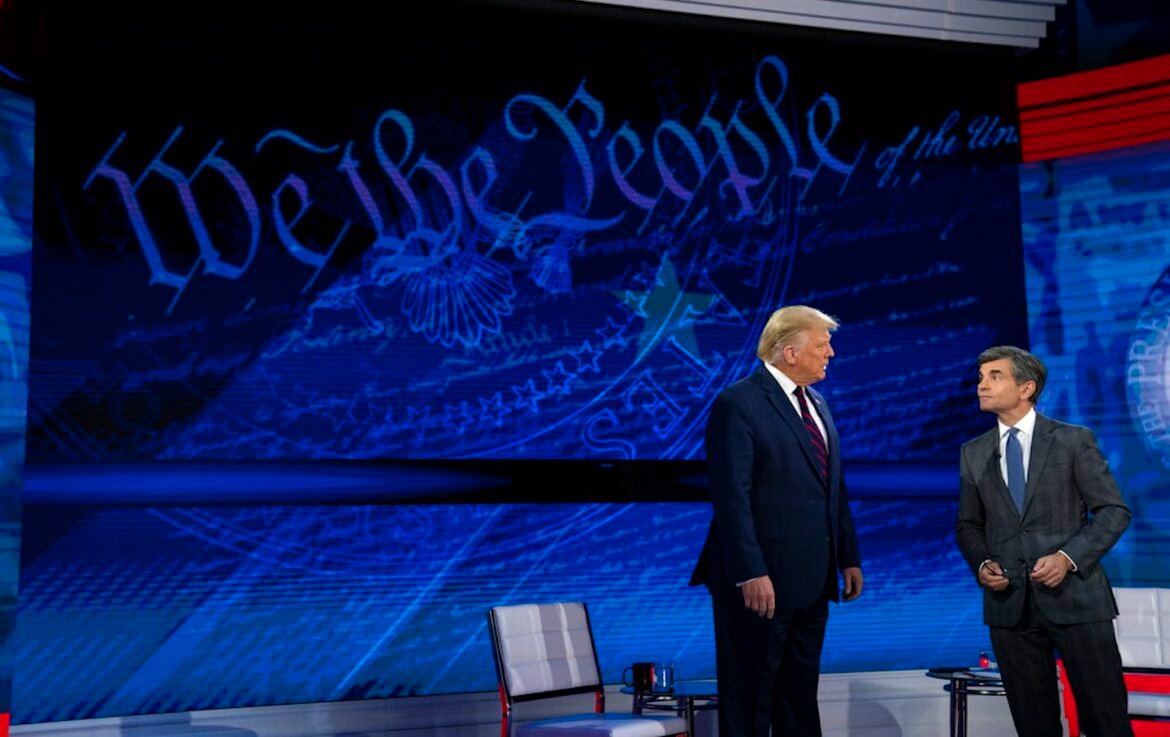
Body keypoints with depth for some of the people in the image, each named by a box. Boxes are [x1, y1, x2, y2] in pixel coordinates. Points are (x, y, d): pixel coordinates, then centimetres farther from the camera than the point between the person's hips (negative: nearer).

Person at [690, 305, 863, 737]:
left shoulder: (817, 405, 14)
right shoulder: (738, 404, -13)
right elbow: (732, 497, -19)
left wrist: (849, 557, 12)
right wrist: (751, 574, -24)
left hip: (811, 580, 8)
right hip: (761, 580, -8)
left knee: (800, 697, 16)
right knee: (750, 695, 3)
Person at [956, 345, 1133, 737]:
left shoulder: (1074, 440, 0)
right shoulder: (973, 453, 10)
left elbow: (1113, 510, -2)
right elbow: (968, 525, 16)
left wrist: (1068, 557, -15)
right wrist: (981, 564, -4)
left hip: (1075, 597, -3)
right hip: (1010, 604, 3)